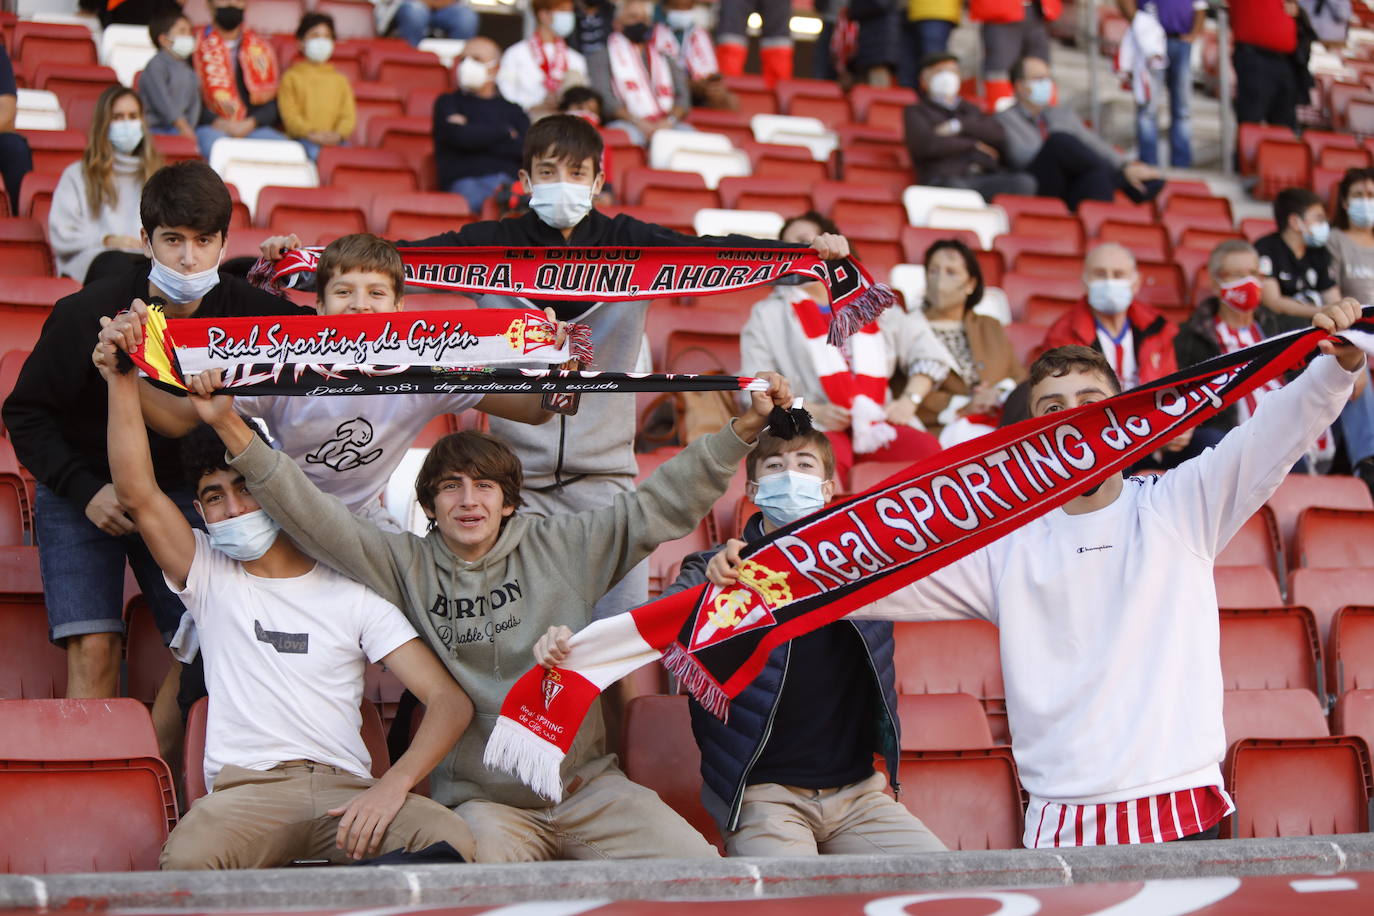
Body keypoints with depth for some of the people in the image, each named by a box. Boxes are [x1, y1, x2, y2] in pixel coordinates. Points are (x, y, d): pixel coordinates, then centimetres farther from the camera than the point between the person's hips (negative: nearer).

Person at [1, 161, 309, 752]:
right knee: (93, 648, -16)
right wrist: (86, 490, -20)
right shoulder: (90, 314, -19)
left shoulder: (245, 310, -13)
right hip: (81, 492, -2)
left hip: (182, 490, 2)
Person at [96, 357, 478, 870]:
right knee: (188, 861, -37)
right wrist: (122, 382, -9)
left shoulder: (352, 594, 15)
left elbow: (451, 702, 5)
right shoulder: (210, 577, 19)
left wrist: (393, 785, -13)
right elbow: (138, 495, 1)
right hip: (247, 788, -1)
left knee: (456, 843, -31)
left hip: (346, 789, 1)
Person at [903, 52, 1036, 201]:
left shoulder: (972, 110, 31)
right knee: (955, 186, -41)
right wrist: (973, 145, 6)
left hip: (984, 179, 4)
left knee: (1024, 182, -27)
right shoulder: (915, 112, 18)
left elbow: (999, 135, 12)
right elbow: (927, 145, -3)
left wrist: (960, 126, 0)